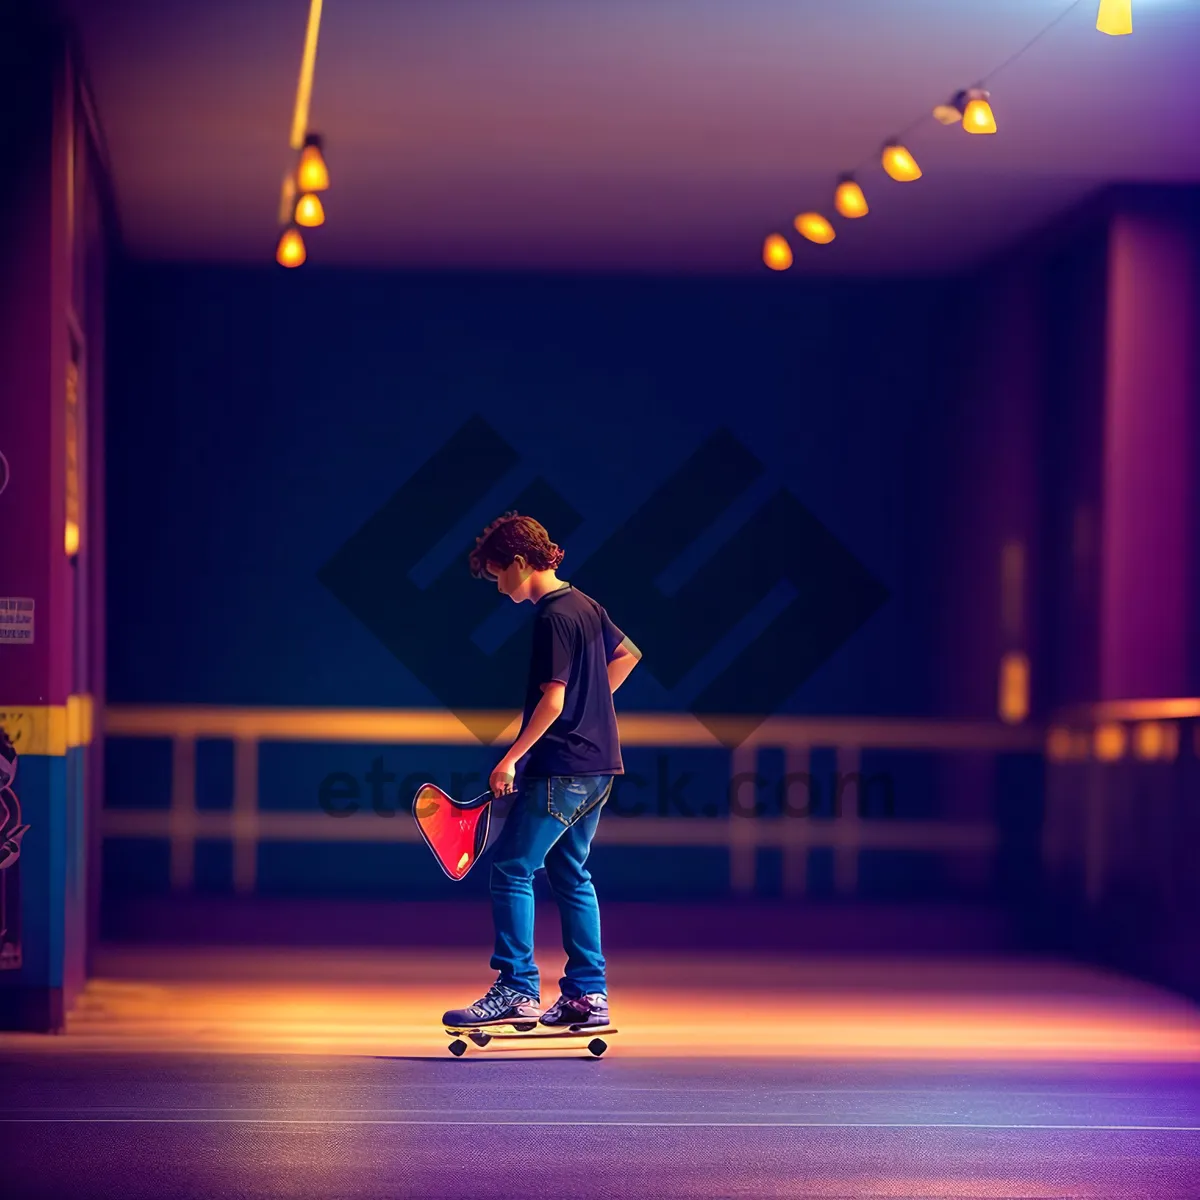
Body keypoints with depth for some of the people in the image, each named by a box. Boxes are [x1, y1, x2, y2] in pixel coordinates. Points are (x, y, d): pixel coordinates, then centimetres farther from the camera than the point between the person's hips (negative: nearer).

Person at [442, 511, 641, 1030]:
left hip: (562, 768, -10)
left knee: (511, 869, -6)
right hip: (597, 763, 10)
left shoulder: (553, 617, -15)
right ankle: (588, 993, 13)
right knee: (570, 873, 13)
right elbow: (627, 654, 28)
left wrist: (511, 758, -16)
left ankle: (518, 989, -8)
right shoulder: (586, 606, 12)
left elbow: (552, 701, -20)